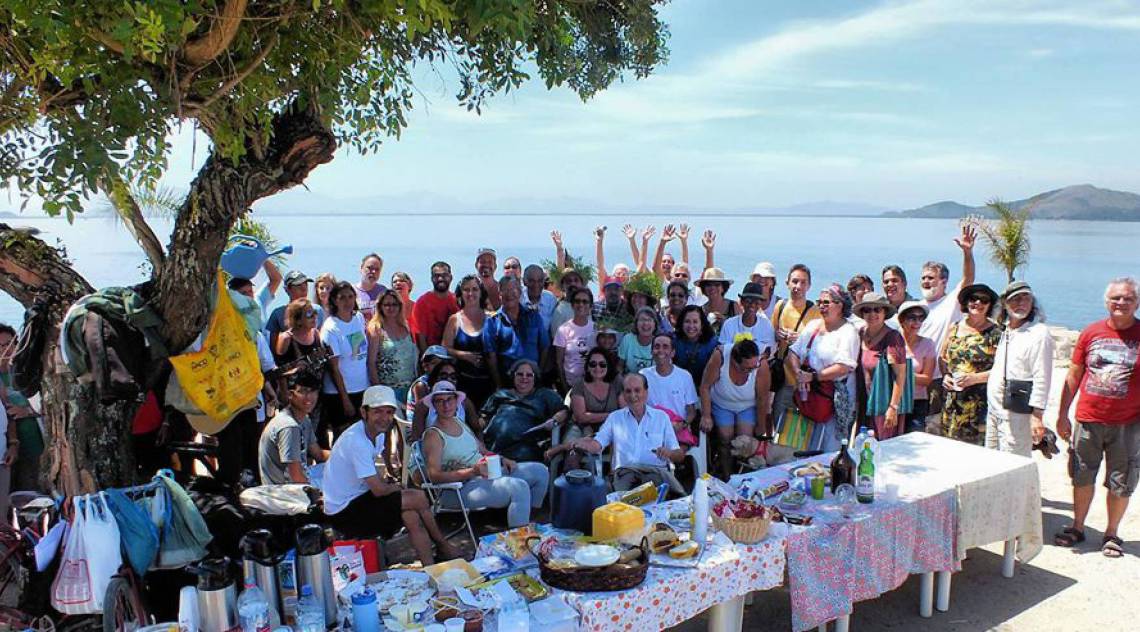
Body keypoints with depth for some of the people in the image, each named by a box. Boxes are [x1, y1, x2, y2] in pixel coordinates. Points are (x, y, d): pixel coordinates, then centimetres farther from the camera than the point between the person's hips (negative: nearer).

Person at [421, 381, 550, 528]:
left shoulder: (459, 422, 15)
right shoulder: (433, 435, -9)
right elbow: (434, 476, -19)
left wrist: (502, 459, 4)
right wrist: (473, 471, -27)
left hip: (486, 473, 9)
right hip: (463, 487, -9)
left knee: (540, 470, 6)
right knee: (519, 487, -31)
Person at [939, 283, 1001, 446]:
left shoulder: (995, 333, -3)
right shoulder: (954, 328, 11)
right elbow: (942, 358, 19)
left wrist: (975, 377, -17)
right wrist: (945, 376, 2)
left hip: (980, 404, -4)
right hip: (952, 403, 4)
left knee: (977, 444, -6)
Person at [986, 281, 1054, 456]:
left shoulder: (1039, 333, -11)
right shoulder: (1004, 332, 14)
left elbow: (1042, 378, -15)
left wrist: (1037, 415, -19)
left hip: (1016, 414, -8)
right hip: (994, 409, 8)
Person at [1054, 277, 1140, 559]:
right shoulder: (1091, 333, 3)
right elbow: (1073, 375, 9)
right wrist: (1062, 415, 7)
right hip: (1088, 421, 2)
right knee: (1082, 478, 12)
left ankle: (1111, 534, 24)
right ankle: (1077, 527, 27)